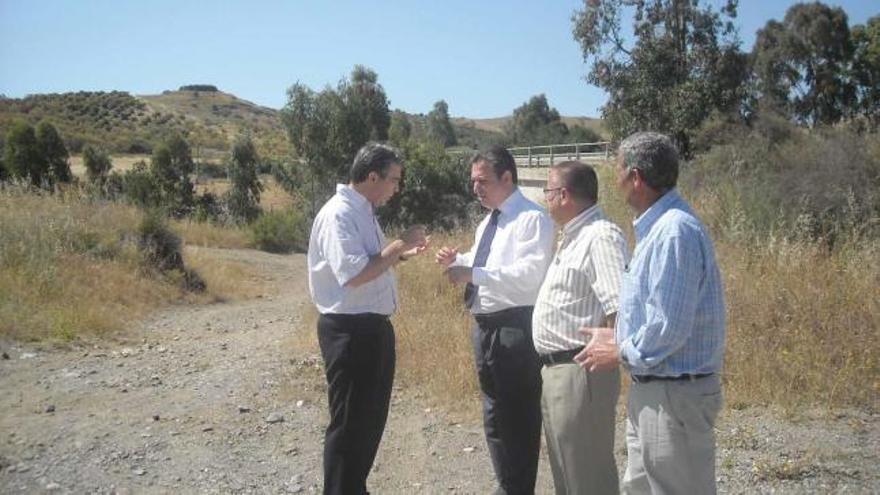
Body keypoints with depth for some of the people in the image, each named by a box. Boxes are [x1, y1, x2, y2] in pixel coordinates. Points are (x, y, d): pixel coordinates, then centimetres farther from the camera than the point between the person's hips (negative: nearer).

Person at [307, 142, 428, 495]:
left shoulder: (364, 212, 12)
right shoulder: (339, 214, -18)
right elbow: (354, 273, -27)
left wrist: (402, 253, 5)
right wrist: (399, 244, -19)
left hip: (374, 327, 10)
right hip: (349, 331, -10)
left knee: (371, 417, 20)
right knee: (350, 423, 2)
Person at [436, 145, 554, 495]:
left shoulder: (533, 218, -14)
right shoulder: (488, 222, 16)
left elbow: (529, 274, -26)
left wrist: (473, 274, -27)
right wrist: (458, 261, 5)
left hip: (515, 329, -10)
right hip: (485, 327, 10)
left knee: (518, 419, 3)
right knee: (494, 417, 21)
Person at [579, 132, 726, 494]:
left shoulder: (675, 231, -22)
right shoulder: (657, 226, 10)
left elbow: (668, 328, -25)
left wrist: (619, 352, -11)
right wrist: (619, 338, 10)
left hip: (674, 395, -10)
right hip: (651, 390, 10)